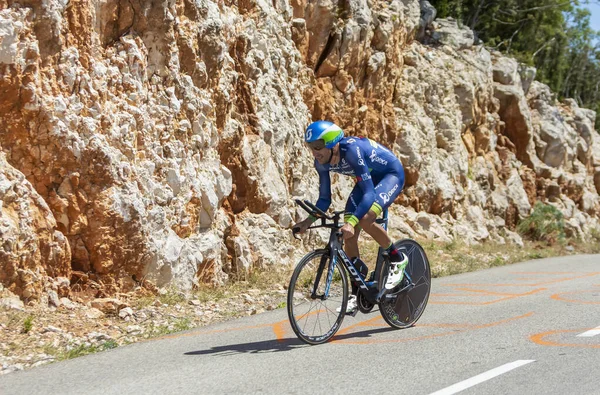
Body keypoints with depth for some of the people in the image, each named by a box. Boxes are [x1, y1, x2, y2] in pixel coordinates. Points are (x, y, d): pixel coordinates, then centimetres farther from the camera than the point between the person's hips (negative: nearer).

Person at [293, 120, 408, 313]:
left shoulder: (351, 151, -37)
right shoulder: (322, 163, -15)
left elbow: (369, 193, -39)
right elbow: (324, 199, -5)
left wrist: (352, 221, -50)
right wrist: (309, 221, -21)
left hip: (391, 174, -7)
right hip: (370, 178, 7)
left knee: (365, 219, -31)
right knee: (349, 235, -4)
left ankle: (398, 259, -6)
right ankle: (357, 293, 7)